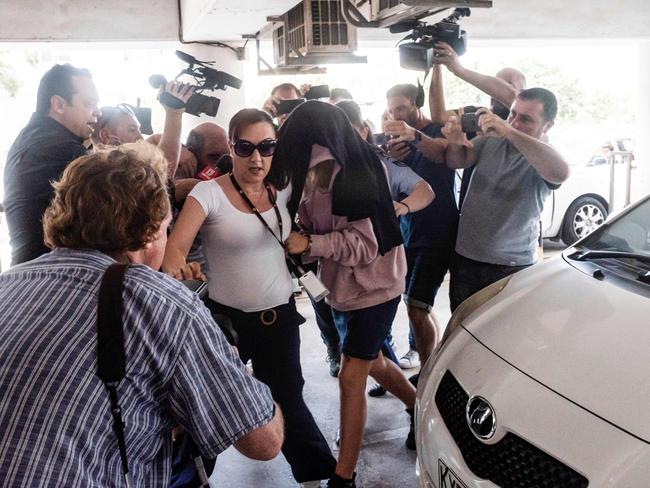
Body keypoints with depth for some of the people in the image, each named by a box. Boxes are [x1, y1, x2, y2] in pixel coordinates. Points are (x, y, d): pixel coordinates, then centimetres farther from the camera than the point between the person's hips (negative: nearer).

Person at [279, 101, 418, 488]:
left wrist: (310, 244, -29)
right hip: (343, 286, 8)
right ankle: (419, 409, 51)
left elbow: (365, 243, -23)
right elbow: (315, 227, 7)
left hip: (374, 287, -8)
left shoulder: (360, 173, -23)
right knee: (373, 363, 23)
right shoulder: (315, 176, -4)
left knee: (351, 379, -4)